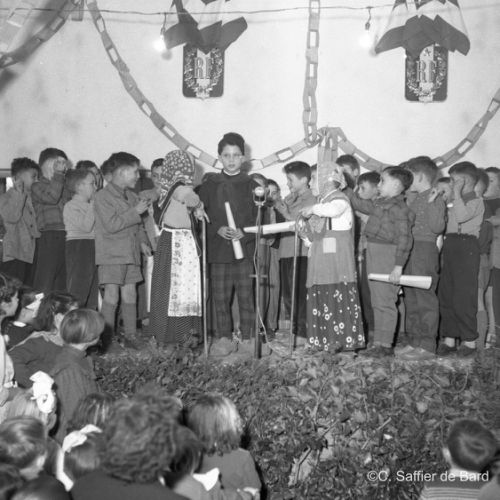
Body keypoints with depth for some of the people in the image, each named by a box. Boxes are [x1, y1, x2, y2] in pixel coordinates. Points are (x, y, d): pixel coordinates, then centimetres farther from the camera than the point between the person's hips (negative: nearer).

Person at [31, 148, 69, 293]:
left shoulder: (65, 186, 21)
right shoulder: (37, 186, 4)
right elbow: (52, 198, -16)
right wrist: (58, 174, -8)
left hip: (66, 237, 6)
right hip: (50, 236, -6)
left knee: (62, 284, 10)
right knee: (44, 285, -9)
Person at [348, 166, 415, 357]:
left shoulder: (399, 208, -14)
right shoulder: (379, 204, 13)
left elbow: (404, 239, -18)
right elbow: (361, 204, 31)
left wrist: (398, 267, -21)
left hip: (387, 254, -9)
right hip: (374, 253, 9)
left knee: (384, 301, -6)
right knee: (377, 302, 14)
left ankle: (385, 344, -1)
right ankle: (379, 342, 22)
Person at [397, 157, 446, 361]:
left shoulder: (435, 199, -9)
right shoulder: (413, 199, 17)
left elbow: (437, 227, -21)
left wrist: (431, 203, -26)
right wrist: (409, 204, 17)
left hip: (425, 250, -9)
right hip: (409, 250, 9)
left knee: (425, 298, -7)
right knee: (411, 298, 12)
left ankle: (427, 346, -3)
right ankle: (415, 342, 20)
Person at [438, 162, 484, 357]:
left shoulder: (476, 201, -6)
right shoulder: (457, 202, 20)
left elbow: (462, 216, -25)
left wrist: (457, 193, -19)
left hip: (466, 247, -9)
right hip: (450, 246, 9)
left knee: (463, 297, -8)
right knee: (446, 295, 7)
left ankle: (469, 340, 0)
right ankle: (449, 338, 13)